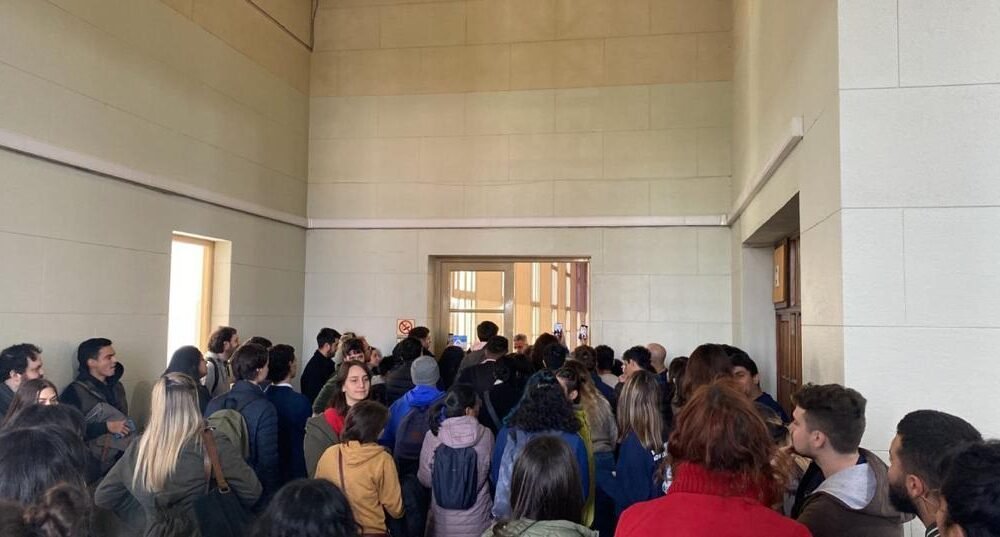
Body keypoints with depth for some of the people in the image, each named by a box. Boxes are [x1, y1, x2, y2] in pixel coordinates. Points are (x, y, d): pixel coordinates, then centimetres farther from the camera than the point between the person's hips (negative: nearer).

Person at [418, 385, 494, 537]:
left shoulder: (432, 436, -14)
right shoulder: (485, 436, -15)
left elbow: (425, 480, -4)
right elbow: (492, 472, 0)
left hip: (443, 523, 1)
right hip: (476, 523, 0)